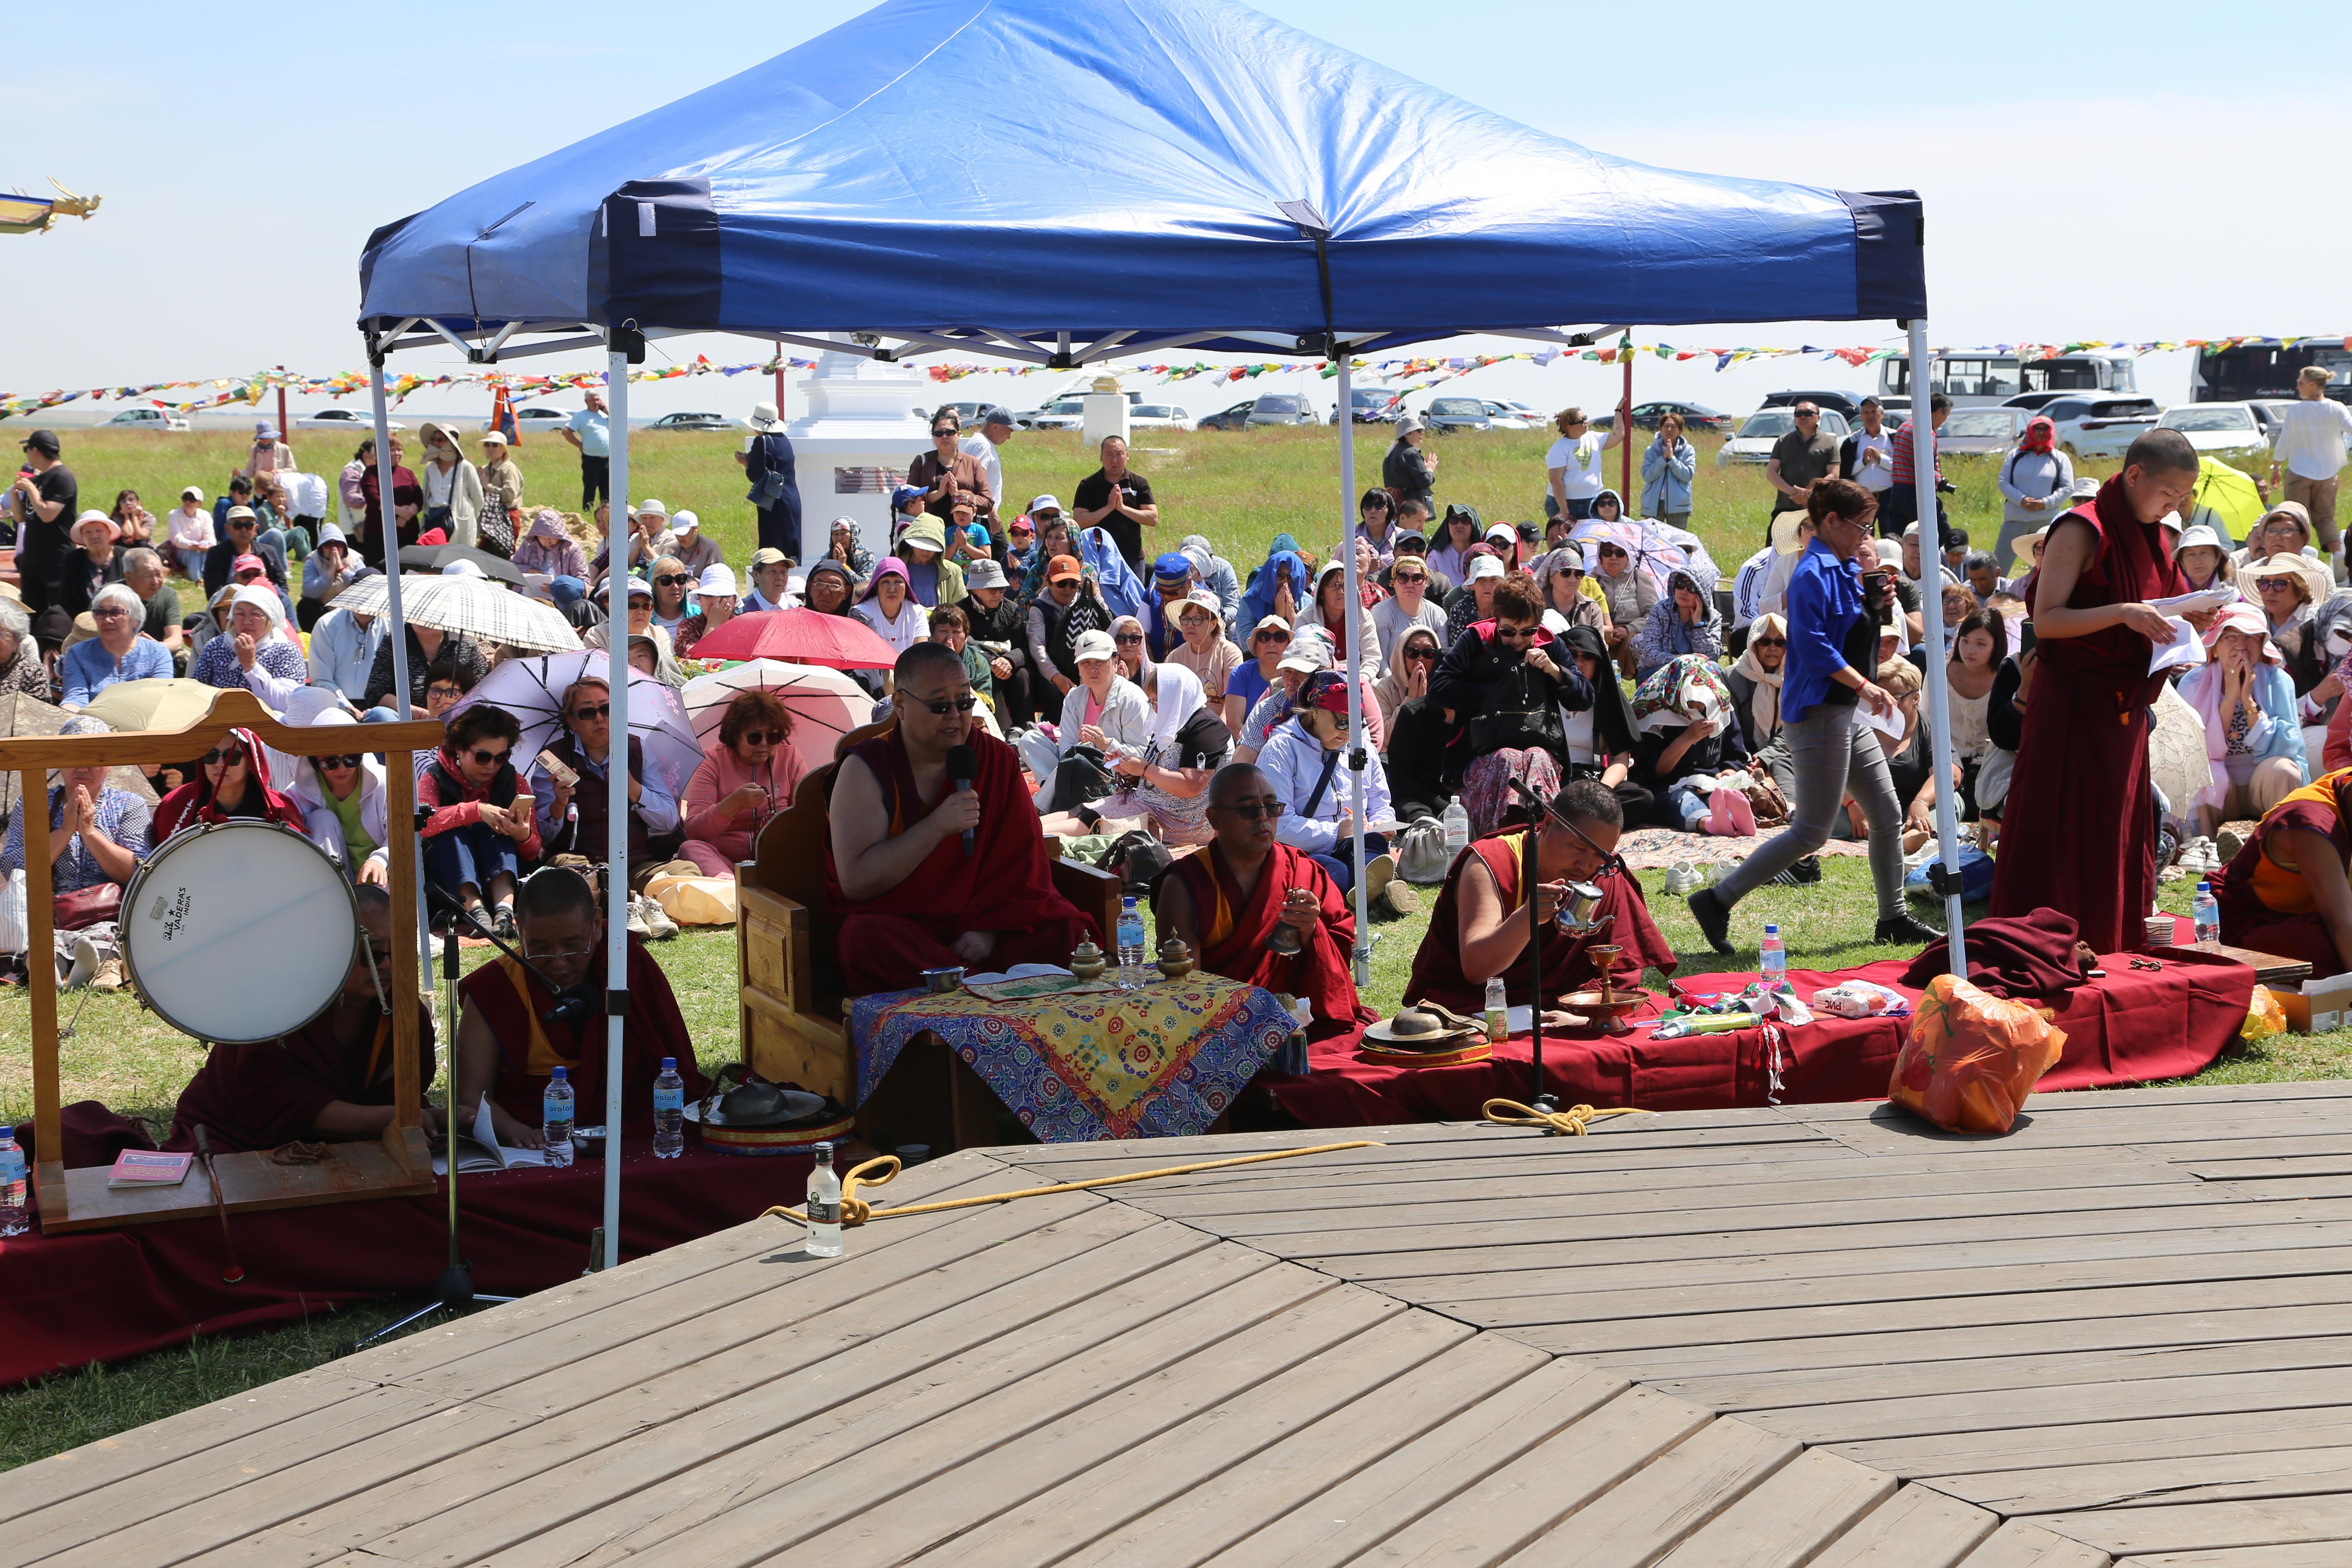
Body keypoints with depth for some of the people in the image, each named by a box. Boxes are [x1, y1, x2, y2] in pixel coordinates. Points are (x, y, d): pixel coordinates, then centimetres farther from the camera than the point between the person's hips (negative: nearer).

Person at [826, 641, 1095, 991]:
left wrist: (989, 929, -16)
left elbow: (1022, 863, 2)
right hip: (897, 923, -1)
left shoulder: (997, 760, 8)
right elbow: (855, 882, -14)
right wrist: (938, 826, -20)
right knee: (867, 937, -37)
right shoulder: (867, 768, -2)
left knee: (1066, 931, -25)